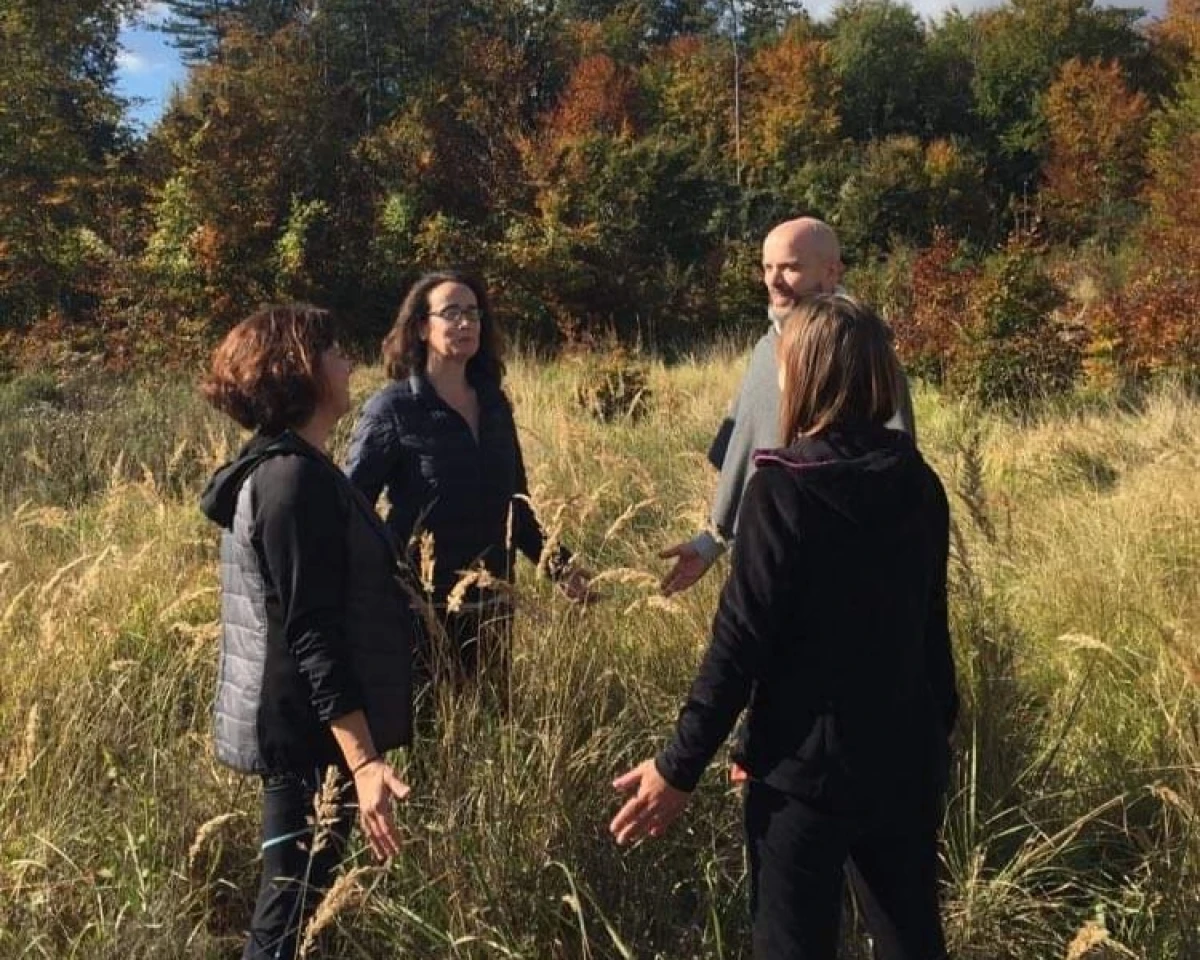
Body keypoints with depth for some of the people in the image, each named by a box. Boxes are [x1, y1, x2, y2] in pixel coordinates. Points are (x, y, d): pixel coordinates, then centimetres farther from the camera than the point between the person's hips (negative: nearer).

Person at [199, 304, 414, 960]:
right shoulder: (298, 480, -20)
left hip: (297, 731, 10)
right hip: (311, 737, -10)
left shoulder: (279, 469, 12)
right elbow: (315, 638, -26)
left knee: (294, 905, 20)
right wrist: (364, 763, -30)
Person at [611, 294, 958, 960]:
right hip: (907, 757, 6)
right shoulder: (918, 482, 1)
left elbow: (742, 639, -18)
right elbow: (930, 623, 11)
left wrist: (681, 765, -12)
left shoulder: (782, 487, -16)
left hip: (807, 763, -6)